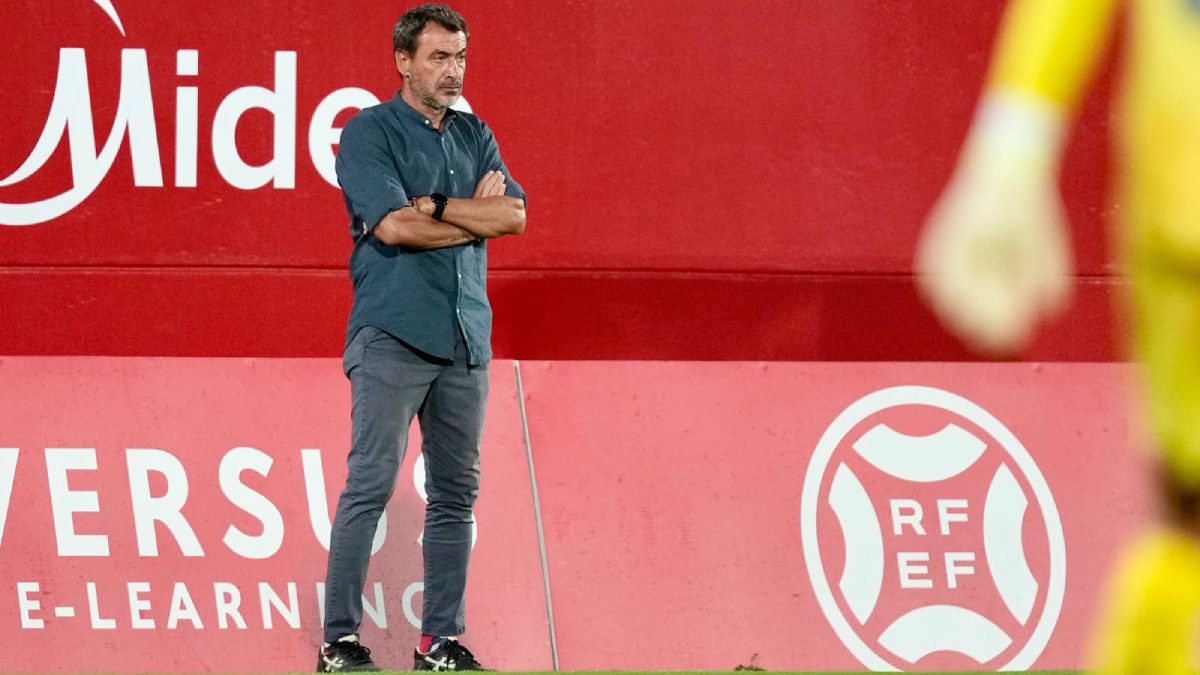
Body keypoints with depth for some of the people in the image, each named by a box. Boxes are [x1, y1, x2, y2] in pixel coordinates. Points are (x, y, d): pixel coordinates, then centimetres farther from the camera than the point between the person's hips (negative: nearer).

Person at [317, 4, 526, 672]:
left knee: (457, 492, 6)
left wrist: (435, 206, -10)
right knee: (372, 485, -10)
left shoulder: (475, 135, 16)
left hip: (466, 337, 6)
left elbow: (514, 215, 2)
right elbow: (393, 225, -14)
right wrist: (477, 215, -3)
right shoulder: (370, 133, -1)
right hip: (393, 334, -6)